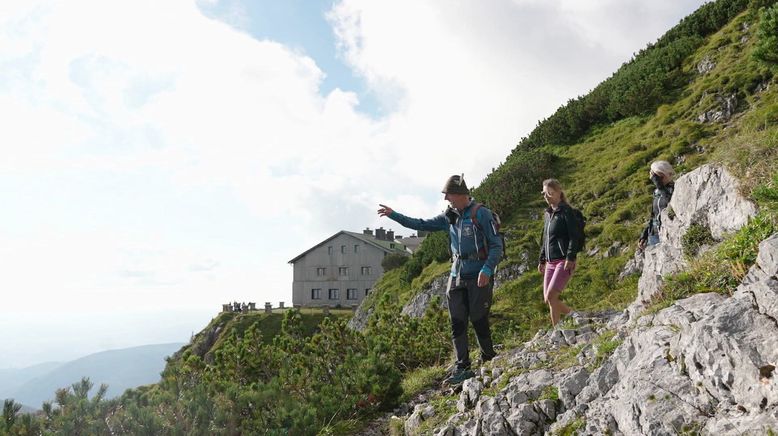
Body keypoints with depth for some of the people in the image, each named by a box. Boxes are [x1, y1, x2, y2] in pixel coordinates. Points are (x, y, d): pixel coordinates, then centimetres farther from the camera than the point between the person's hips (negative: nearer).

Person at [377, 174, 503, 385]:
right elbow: (423, 225, 16)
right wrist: (394, 215, 13)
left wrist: (487, 269, -23)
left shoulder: (481, 213, -9)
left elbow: (496, 245, -10)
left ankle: (490, 362, 19)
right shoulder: (450, 216, 10)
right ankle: (462, 368, 10)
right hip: (457, 275, 6)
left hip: (478, 277, -6)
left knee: (479, 321, -1)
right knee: (457, 324, 3)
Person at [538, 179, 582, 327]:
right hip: (550, 262, 8)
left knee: (550, 297, -17)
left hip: (564, 262, -8)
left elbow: (575, 236, -13)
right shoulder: (547, 214, 16)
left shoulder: (566, 212, -7)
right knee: (548, 299, 5)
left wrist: (570, 258, -20)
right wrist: (541, 260, 20)